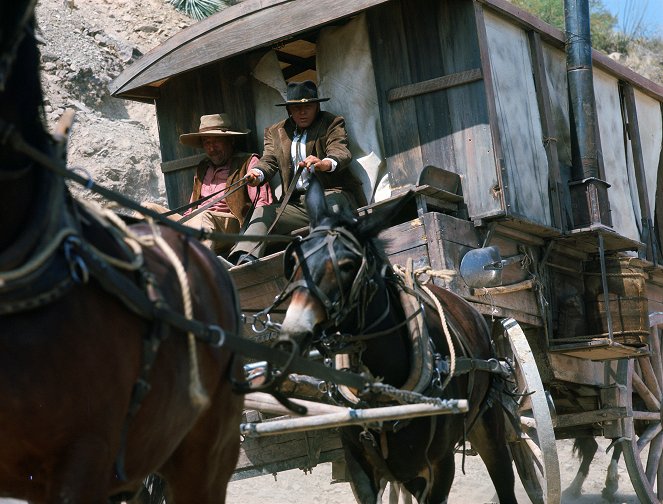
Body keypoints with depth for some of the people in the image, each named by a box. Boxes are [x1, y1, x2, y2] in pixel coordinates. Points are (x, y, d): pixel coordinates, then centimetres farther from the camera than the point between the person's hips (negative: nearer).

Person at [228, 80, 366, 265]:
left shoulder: (332, 123, 7)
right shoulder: (275, 132, 18)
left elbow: (341, 153, -12)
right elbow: (268, 160, 4)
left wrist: (324, 163, -37)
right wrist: (257, 174, -23)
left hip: (331, 193, -4)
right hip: (297, 204, 4)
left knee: (331, 202, -36)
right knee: (262, 212, -17)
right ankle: (243, 261, -36)